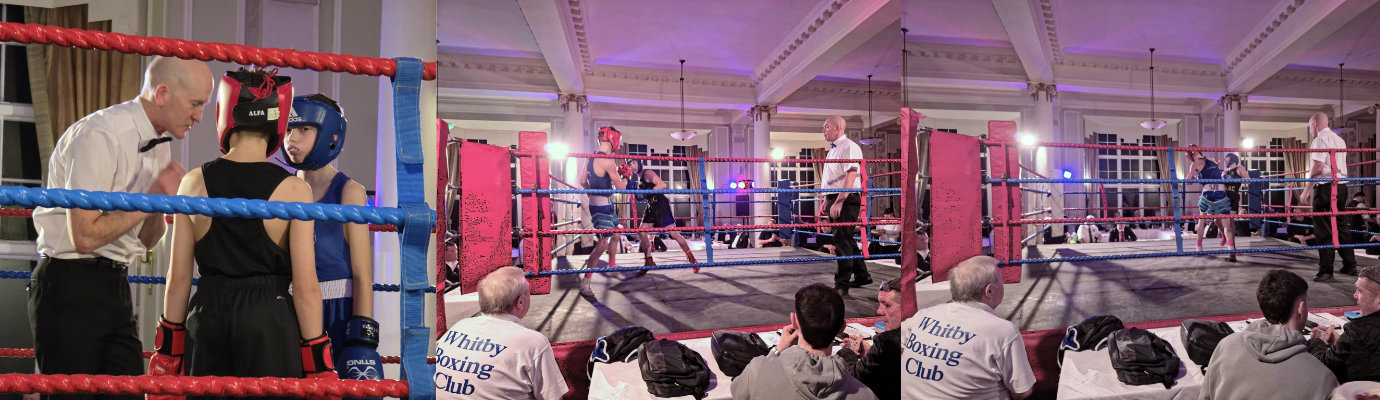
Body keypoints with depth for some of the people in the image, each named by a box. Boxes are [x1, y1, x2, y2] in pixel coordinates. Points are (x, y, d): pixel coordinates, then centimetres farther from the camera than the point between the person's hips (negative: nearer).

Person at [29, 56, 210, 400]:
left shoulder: (159, 144, 10)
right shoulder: (101, 136, -17)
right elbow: (85, 237, -21)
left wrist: (160, 204, -4)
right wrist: (152, 199, -13)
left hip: (117, 287, 8)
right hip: (71, 287, -8)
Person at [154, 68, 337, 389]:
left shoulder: (194, 183, 1)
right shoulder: (294, 191, -7)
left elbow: (178, 278, 4)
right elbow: (305, 287, -9)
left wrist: (169, 347, 13)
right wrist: (317, 364, -2)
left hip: (208, 317, 3)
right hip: (270, 319, -3)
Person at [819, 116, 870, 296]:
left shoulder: (849, 147, -12)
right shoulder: (833, 150, 18)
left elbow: (851, 175, -22)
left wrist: (839, 202, -28)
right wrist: (826, 201, 22)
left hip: (846, 200, -10)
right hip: (834, 200, 10)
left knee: (842, 240, -11)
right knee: (846, 240, 15)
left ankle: (842, 284, -11)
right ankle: (862, 276, 26)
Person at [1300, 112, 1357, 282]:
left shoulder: (1320, 140, -9)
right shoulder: (1339, 140, 18)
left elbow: (1318, 168, -17)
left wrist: (1306, 191, -15)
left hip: (1325, 188, -8)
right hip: (1341, 187, 8)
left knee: (1324, 230, -7)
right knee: (1341, 226, 15)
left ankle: (1325, 271, -8)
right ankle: (1350, 266, 19)